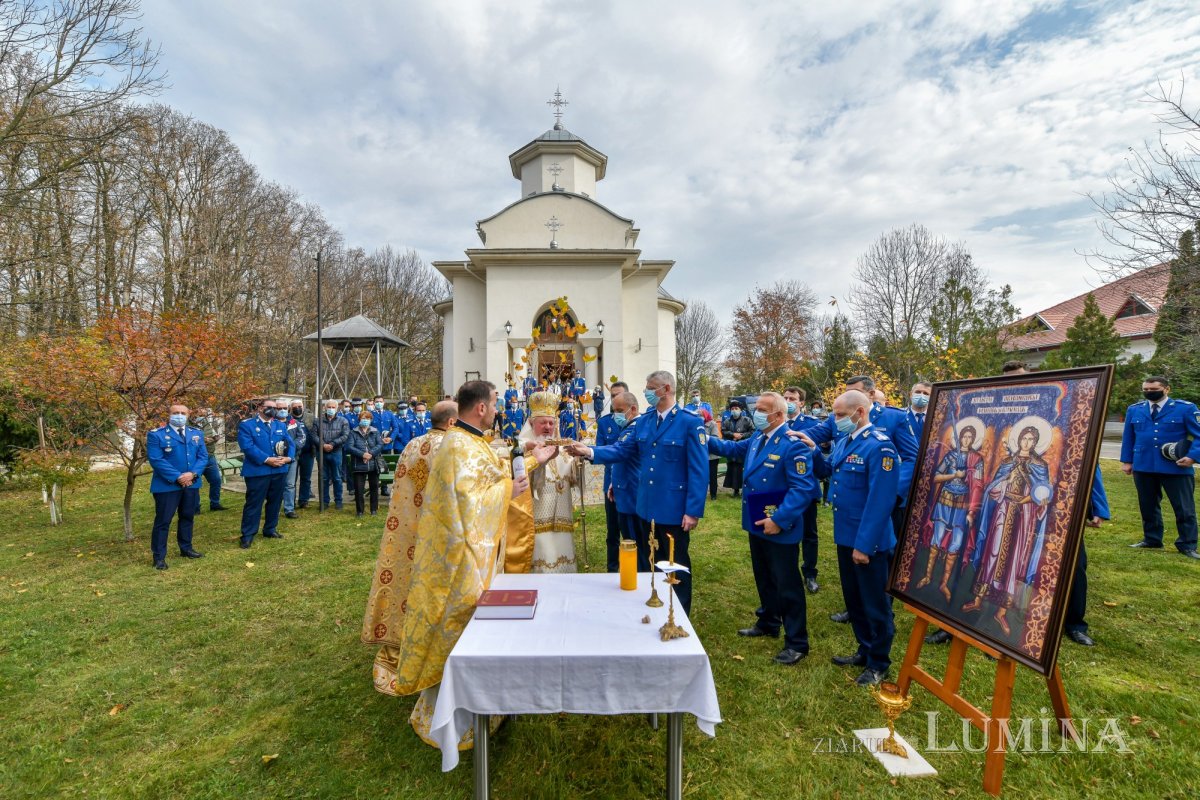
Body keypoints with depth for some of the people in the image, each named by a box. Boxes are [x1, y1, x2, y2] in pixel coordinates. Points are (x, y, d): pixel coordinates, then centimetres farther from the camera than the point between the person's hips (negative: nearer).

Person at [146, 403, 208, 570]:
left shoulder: (197, 433, 9)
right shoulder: (156, 435, -6)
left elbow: (203, 456, 5)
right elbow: (156, 460, -14)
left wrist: (192, 474, -12)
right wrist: (177, 477, -19)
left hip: (191, 484, 5)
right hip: (167, 485, -5)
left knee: (188, 517, 15)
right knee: (163, 520, 1)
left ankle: (186, 548, 29)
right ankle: (159, 556, 11)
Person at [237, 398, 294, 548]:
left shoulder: (281, 425, 14)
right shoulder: (246, 425, -4)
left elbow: (290, 443, 8)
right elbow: (248, 446, -15)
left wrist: (288, 458, -11)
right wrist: (267, 459, -20)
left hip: (279, 471, 6)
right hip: (257, 471, -5)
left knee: (275, 501, 14)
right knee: (253, 503, 0)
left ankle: (270, 530, 28)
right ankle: (247, 535, 9)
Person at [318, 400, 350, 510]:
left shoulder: (342, 421, 2)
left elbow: (345, 436, -7)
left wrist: (332, 444, -15)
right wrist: (323, 445, -17)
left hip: (336, 452, -1)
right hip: (322, 452, 1)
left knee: (337, 478, 6)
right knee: (324, 478, 9)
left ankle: (338, 501, 15)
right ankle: (324, 501, 19)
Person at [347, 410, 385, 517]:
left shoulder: (375, 432, 9)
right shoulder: (353, 433, 5)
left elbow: (380, 445, -3)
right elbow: (349, 447, -7)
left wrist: (371, 454, -18)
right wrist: (362, 454, -18)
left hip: (374, 465, 1)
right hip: (358, 465, -1)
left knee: (374, 487, 9)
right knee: (358, 489, 0)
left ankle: (374, 509, 21)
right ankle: (359, 510, 13)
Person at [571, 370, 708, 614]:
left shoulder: (691, 423, -13)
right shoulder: (644, 420, 6)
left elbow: (699, 471, -15)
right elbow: (623, 449, 3)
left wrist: (693, 511, -18)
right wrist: (590, 451, -12)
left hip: (674, 509, -6)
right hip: (648, 506, 6)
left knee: (677, 565, 10)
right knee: (655, 562, 21)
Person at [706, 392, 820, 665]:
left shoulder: (794, 444, -22)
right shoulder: (757, 438, 4)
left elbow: (803, 489, -25)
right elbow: (733, 449, 23)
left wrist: (779, 520, -27)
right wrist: (705, 439, 10)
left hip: (780, 528, -8)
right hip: (757, 523, 8)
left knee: (787, 584, 4)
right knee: (764, 578, 23)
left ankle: (797, 642, 19)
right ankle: (768, 623, 42)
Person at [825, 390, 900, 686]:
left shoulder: (879, 447, -21)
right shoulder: (844, 441, 5)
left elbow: (880, 501, -23)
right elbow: (830, 471, 20)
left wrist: (864, 544, -21)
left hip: (870, 542, -8)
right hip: (845, 536, 8)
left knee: (875, 604, 10)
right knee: (853, 599, 21)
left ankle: (879, 663, 29)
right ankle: (865, 650, 39)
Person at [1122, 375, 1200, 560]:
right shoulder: (1134, 410, 7)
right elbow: (1128, 437, 11)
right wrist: (1127, 461, 8)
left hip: (1177, 468, -3)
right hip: (1143, 467, 3)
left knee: (1184, 508, 4)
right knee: (1148, 505, 13)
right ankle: (1152, 540, 25)